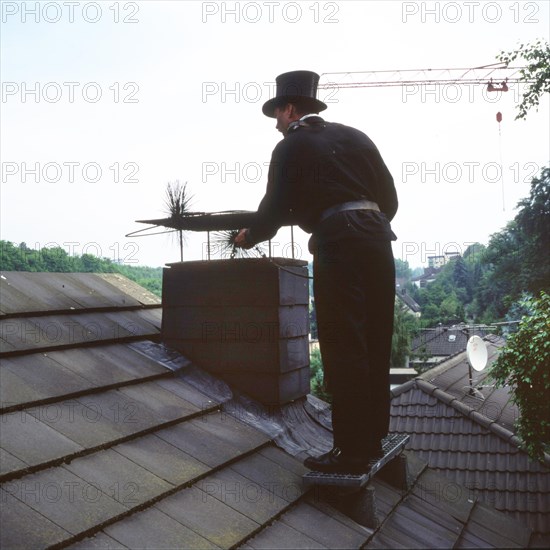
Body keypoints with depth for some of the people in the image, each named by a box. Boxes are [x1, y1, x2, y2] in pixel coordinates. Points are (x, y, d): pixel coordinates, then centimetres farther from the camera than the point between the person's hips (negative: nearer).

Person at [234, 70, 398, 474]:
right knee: (375, 345, 11)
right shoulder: (355, 136, 20)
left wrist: (250, 236, 19)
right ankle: (373, 438, 21)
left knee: (343, 348, -3)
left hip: (337, 243, -6)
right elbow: (389, 197, 17)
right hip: (377, 237, 7)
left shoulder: (291, 147, 4)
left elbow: (276, 207, 0)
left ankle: (352, 452, 1)